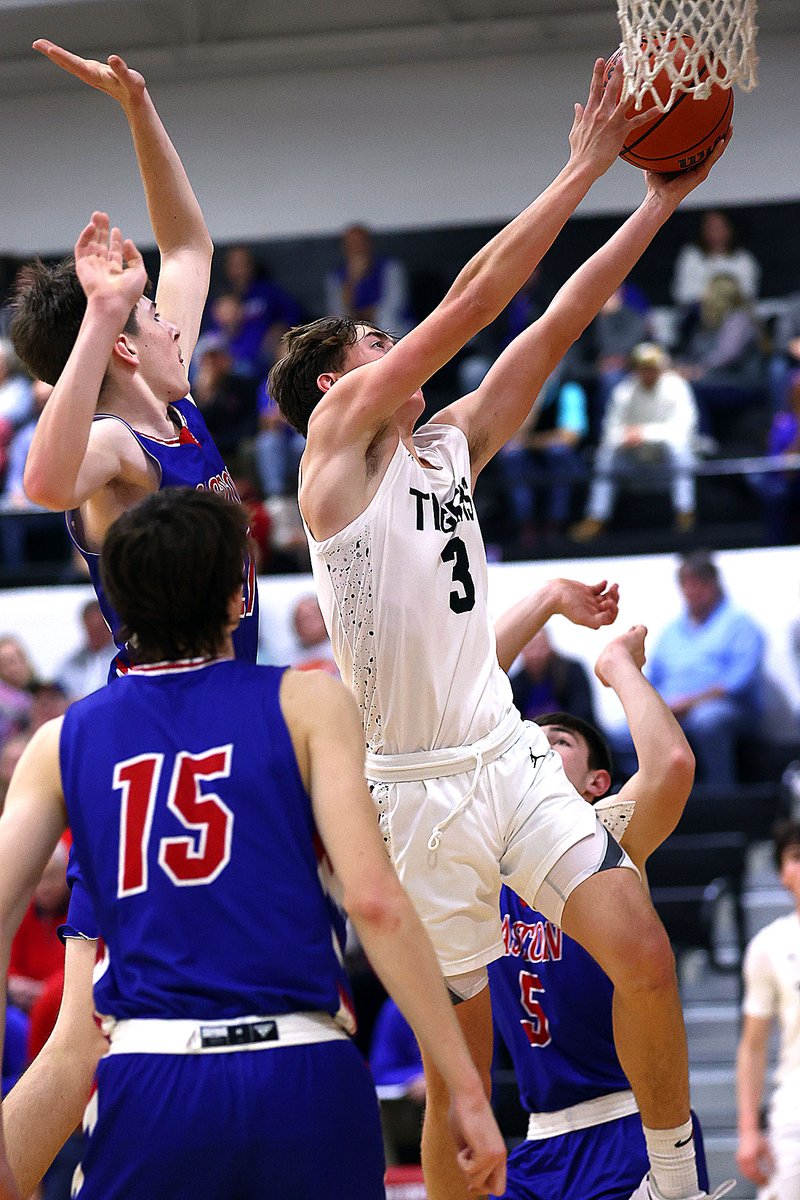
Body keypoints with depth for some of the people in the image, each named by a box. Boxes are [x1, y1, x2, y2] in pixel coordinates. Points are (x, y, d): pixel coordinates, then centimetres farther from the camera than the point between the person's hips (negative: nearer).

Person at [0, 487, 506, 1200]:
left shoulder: (62, 743, 13)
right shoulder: (308, 701, 5)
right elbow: (374, 901, -6)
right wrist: (467, 1088, -5)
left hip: (147, 1086, 1)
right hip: (305, 1078, -1)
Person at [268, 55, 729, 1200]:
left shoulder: (450, 446, 14)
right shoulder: (341, 433, -4)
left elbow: (555, 326, 12)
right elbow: (472, 300, -10)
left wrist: (661, 200, 8)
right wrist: (583, 170, -7)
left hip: (508, 754, 5)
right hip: (416, 786, -5)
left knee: (645, 956, -10)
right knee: (460, 1059, 0)